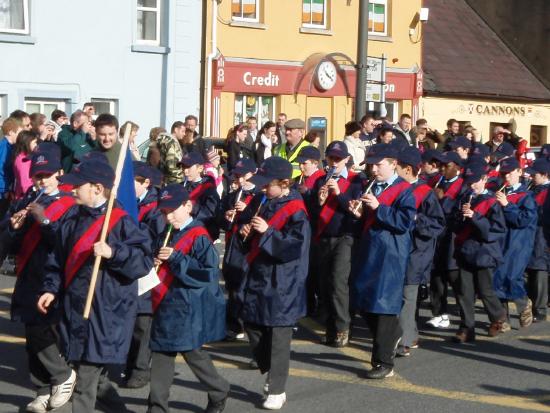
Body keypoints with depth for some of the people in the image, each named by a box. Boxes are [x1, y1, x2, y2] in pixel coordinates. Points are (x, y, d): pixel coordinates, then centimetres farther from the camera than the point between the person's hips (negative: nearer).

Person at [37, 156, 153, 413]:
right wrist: (51, 289, 6)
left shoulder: (119, 221, -11)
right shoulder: (73, 221, 10)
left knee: (85, 379, -6)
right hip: (74, 307, 8)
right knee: (92, 374, 15)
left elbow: (144, 261, -16)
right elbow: (58, 260, 18)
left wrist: (113, 252, -28)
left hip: (104, 312, -7)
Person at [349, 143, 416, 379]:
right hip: (368, 253, 8)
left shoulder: (404, 190, -8)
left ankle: (384, 363, -1)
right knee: (363, 304, 11)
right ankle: (392, 336, 35)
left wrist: (378, 208, -23)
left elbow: (406, 222, -20)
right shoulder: (372, 188, 15)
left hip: (390, 256, -8)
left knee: (384, 306, -7)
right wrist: (359, 213, 0)